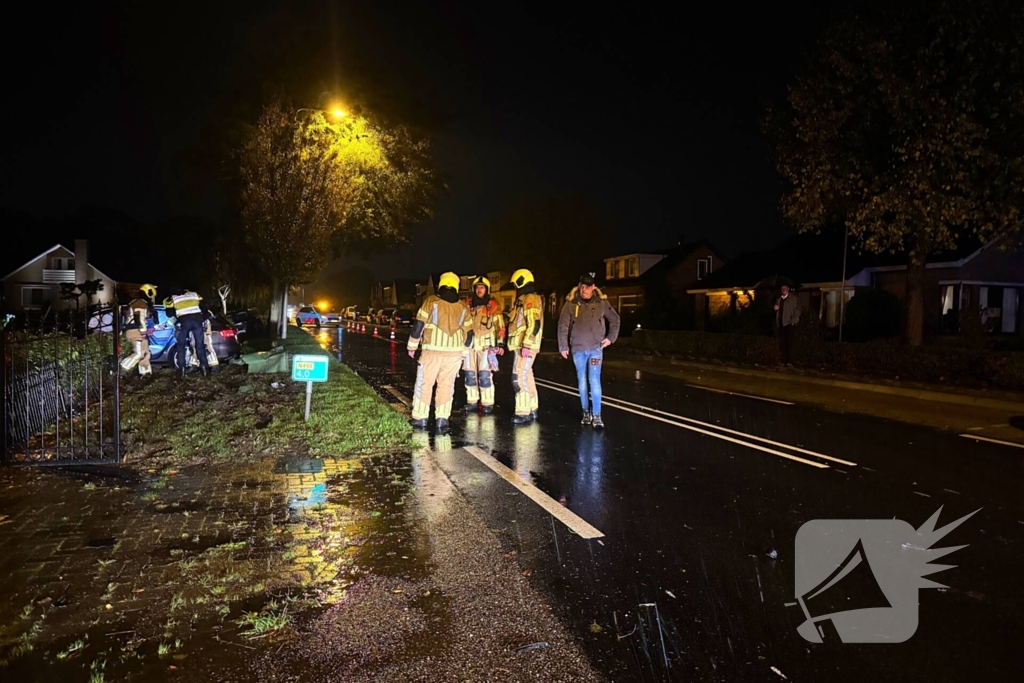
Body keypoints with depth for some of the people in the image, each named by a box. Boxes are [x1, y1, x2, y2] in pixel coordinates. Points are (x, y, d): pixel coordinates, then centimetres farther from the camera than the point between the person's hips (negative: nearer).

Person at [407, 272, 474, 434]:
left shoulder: (431, 301, -2)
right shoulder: (463, 307, 9)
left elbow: (418, 325, -4)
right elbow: (468, 334, 13)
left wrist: (412, 346, 6)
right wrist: (463, 353, 24)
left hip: (432, 350, -3)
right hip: (455, 352, 3)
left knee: (424, 384, 9)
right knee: (446, 385, 10)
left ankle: (420, 419, 14)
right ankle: (441, 420, 6)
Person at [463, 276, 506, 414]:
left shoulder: (493, 305, 0)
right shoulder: (468, 304, 10)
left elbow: (499, 325, 0)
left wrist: (499, 343, -7)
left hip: (486, 344, -4)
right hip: (469, 343, 4)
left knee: (485, 375, -9)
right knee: (469, 374, 6)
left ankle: (488, 404, -2)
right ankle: (472, 401, 16)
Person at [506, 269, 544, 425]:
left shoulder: (531, 299, -14)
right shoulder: (524, 299, 19)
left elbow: (534, 324, -23)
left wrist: (526, 345, -26)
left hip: (525, 346, -11)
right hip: (523, 345, 11)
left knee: (520, 378, -11)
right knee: (526, 377, 14)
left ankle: (523, 413, -9)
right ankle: (531, 410, 22)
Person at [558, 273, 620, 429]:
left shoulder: (602, 302, -1)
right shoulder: (571, 303, -2)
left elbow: (615, 319, 12)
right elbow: (563, 326, 2)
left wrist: (611, 337, 5)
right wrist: (563, 346, 0)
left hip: (596, 348, -2)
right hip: (578, 349, 2)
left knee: (594, 381, -8)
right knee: (582, 381, 9)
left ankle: (596, 416, -6)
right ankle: (586, 412, 21)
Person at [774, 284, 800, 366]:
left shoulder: (793, 299, 3)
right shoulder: (779, 300, 18)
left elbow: (797, 310, -1)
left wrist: (794, 321, -9)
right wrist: (775, 309, 1)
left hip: (789, 323, -5)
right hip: (781, 324, 5)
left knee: (789, 343, -8)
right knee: (782, 343, 4)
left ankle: (789, 361, -8)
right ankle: (783, 360, 6)